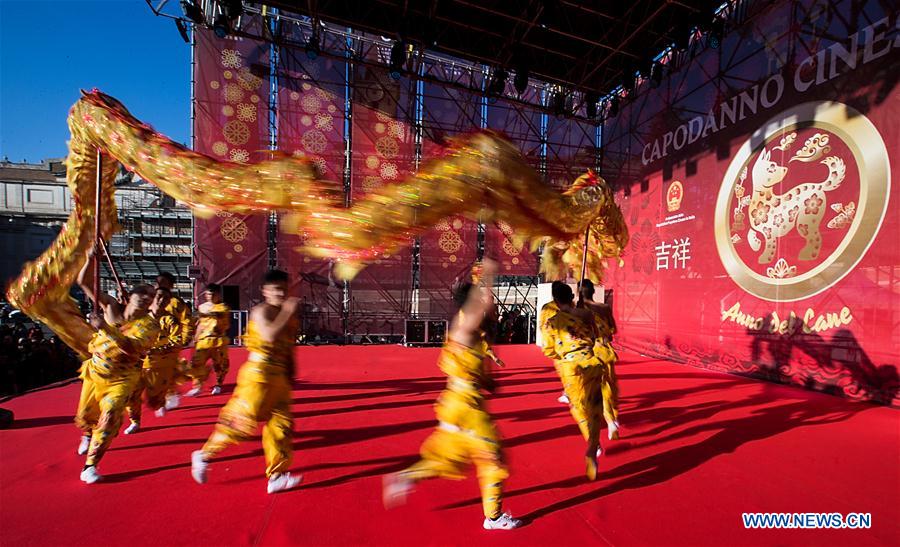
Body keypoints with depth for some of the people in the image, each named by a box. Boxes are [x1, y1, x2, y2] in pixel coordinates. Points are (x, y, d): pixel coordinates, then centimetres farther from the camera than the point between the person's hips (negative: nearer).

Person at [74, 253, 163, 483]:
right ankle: (88, 435, 55)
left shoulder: (149, 324, -17)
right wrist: (91, 257, -20)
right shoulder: (112, 307, -6)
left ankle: (90, 465, -1)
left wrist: (105, 328, -40)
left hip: (121, 379, -4)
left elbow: (131, 347, -34)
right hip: (94, 372, 4)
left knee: (109, 418, -16)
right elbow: (84, 282, -7)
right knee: (84, 416, 20)